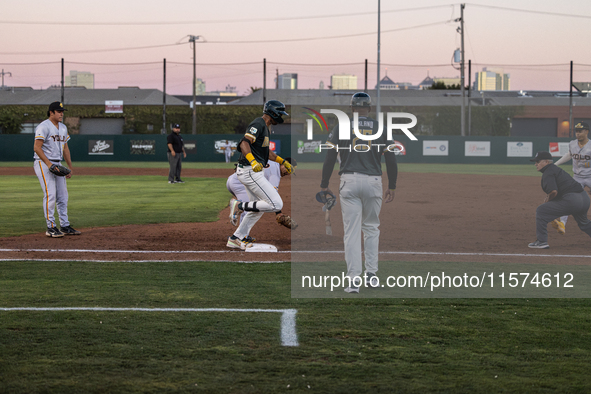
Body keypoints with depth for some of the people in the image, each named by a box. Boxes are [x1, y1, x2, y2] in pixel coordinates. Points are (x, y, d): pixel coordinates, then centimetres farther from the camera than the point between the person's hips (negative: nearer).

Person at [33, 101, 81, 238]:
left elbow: (65, 148, 21)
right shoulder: (44, 127, -12)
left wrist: (70, 167, 16)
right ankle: (51, 228, -10)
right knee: (50, 194, -13)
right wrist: (49, 164, -24)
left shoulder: (63, 128, 14)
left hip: (58, 164, 8)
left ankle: (64, 226, 14)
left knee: (62, 195, 7)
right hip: (43, 163, -8)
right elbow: (37, 147, -18)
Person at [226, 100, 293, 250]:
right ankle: (240, 206, -7)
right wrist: (252, 161, -42)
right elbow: (244, 143, -28)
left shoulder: (264, 126, 18)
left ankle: (236, 238, 23)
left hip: (253, 171, 11)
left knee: (258, 209, 20)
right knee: (276, 204, -14)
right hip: (250, 172, -11)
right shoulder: (258, 124, -14)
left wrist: (282, 161, 32)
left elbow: (266, 151, 31)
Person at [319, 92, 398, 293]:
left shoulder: (341, 127, 2)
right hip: (373, 182, 1)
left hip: (349, 181, -1)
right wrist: (392, 186, 12)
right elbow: (391, 158, 3)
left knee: (351, 231, -1)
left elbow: (330, 158, -1)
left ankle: (353, 280, -7)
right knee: (371, 228, 17)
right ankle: (371, 275, 15)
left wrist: (324, 185, 6)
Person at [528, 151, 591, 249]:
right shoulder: (556, 169, 23)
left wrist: (547, 200, -2)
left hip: (571, 200, -10)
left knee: (541, 211, -2)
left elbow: (553, 191, -20)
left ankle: (541, 241, -1)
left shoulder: (547, 173, -7)